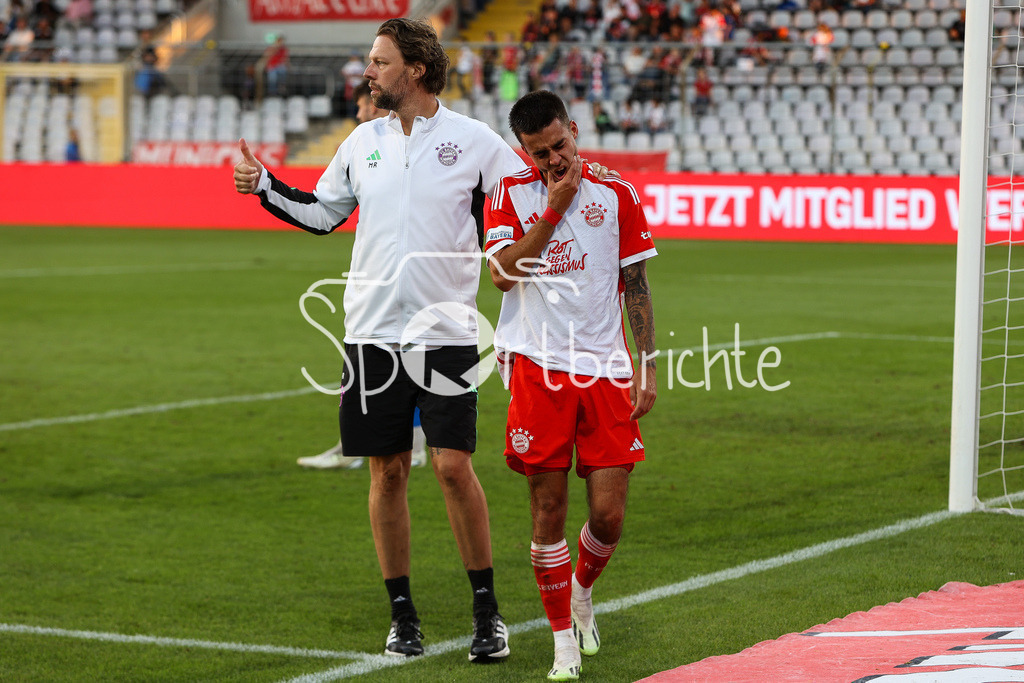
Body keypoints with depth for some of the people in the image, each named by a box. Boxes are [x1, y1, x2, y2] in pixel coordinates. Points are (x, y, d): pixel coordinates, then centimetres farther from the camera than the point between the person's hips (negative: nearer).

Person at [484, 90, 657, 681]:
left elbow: (637, 288, 9)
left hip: (605, 372, 1)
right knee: (549, 511, -1)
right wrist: (554, 210, -10)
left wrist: (649, 369, 4)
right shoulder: (512, 194, 4)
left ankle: (581, 591, 30)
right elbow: (502, 273, -10)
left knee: (609, 515, -2)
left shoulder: (617, 195, 6)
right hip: (538, 368, -1)